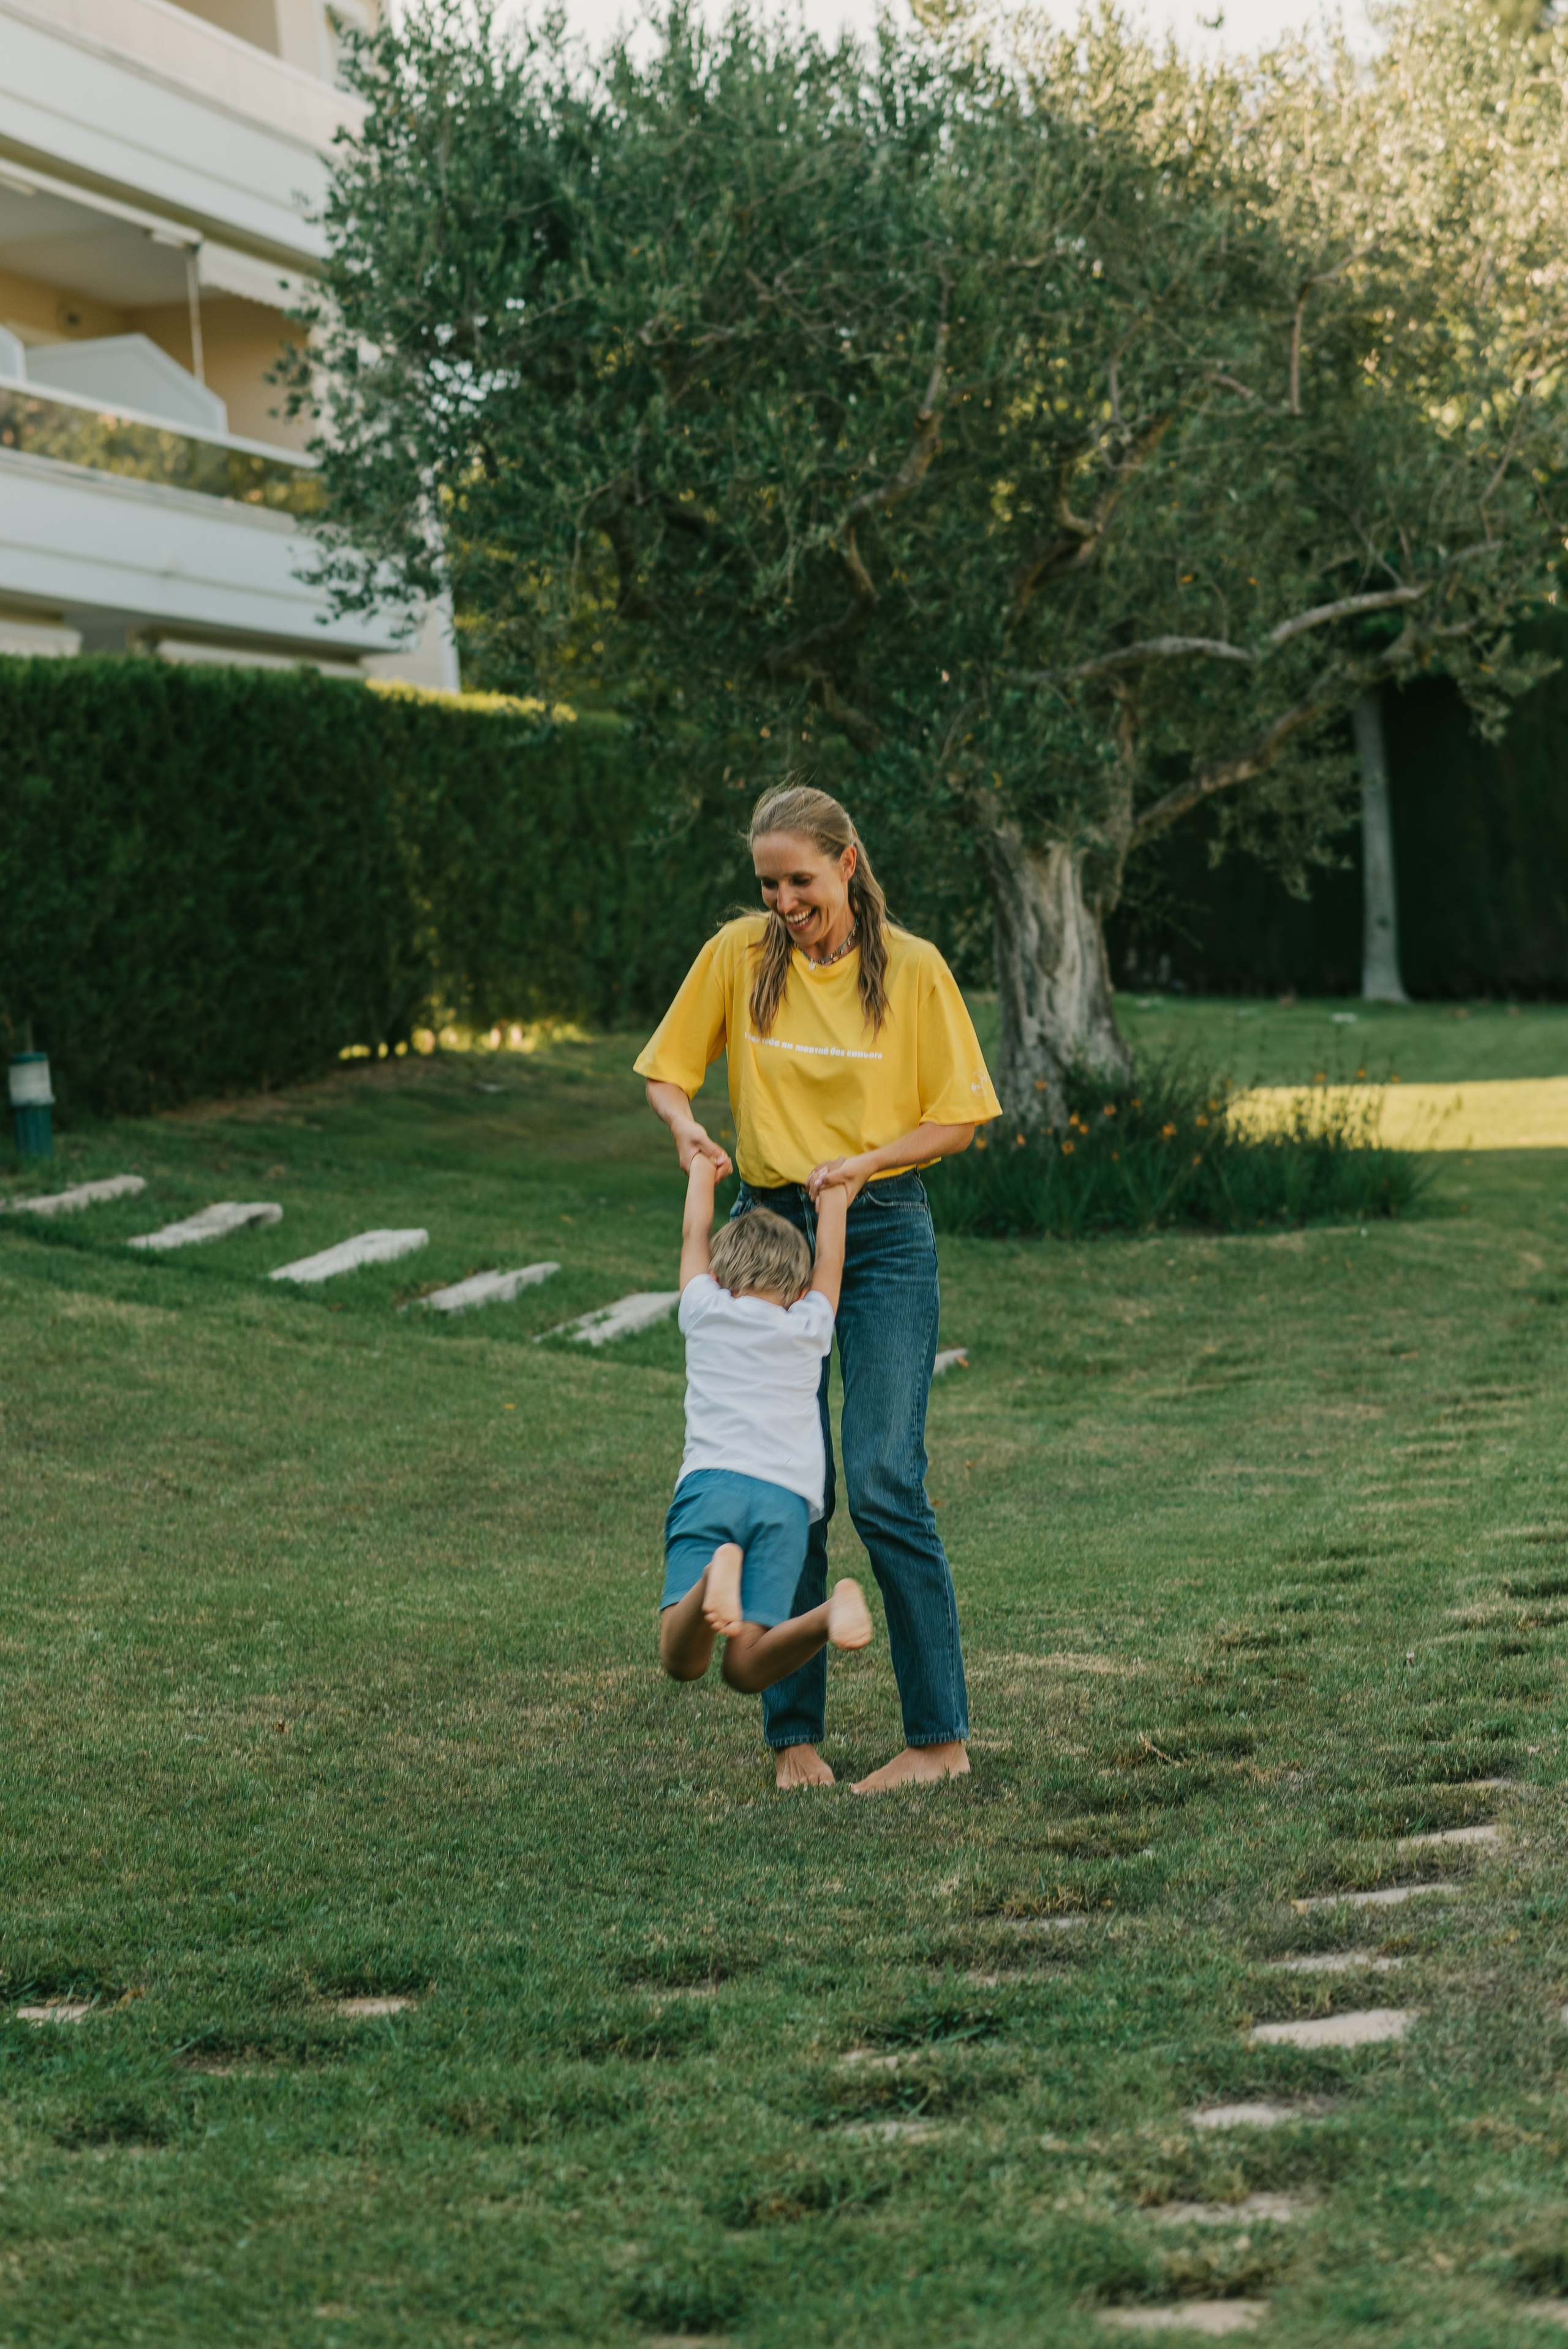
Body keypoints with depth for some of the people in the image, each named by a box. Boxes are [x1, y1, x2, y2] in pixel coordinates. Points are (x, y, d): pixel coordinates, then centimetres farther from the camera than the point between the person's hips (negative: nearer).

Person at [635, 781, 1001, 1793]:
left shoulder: (912, 969, -4)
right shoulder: (738, 956, 2)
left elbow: (959, 1119, 0)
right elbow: (666, 1070, 12)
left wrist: (863, 1160, -15)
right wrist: (685, 1122, -10)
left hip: (883, 1230, -3)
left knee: (884, 1482, -10)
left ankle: (942, 1734, -1)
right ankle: (795, 1732, 11)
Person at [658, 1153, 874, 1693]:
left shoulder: (705, 1312, 20)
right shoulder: (809, 1329, 22)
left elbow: (694, 1235, 37)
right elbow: (829, 1258, 39)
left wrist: (702, 1168, 51)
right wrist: (835, 1193, 52)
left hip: (712, 1481, -1)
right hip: (787, 1497, 1)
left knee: (681, 1661, -15)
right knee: (745, 1669, -9)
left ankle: (716, 1570, -44)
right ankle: (832, 1612, -37)